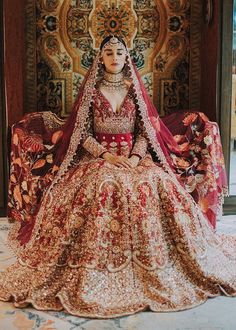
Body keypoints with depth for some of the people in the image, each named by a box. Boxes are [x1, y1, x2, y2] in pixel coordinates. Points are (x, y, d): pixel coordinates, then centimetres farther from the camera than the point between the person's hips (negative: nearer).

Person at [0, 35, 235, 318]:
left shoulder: (135, 89, 11)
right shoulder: (91, 90, 6)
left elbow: (146, 130, 6)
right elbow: (82, 132, 1)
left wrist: (135, 156, -13)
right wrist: (106, 155, -14)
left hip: (135, 156, 2)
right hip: (98, 156, -1)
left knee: (156, 184, -30)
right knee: (100, 185, -35)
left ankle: (153, 269, -15)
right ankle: (94, 276, -21)